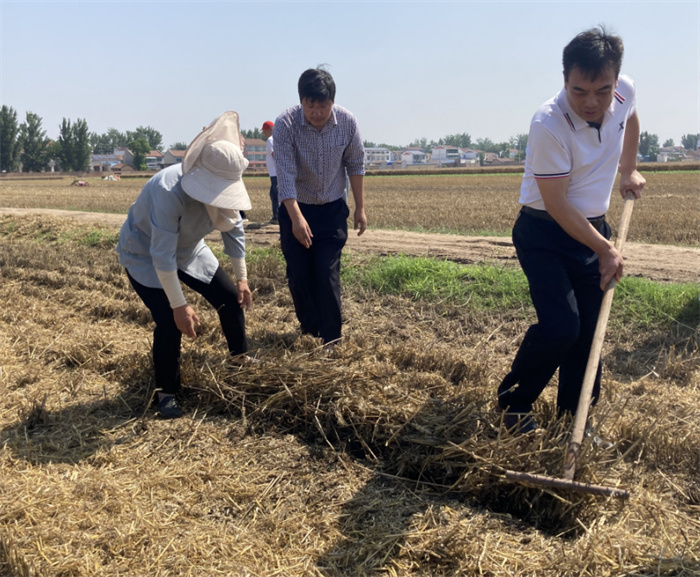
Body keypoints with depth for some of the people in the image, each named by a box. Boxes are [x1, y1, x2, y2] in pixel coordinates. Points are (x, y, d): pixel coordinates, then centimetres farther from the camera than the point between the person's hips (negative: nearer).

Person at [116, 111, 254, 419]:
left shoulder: (222, 185, -19)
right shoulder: (169, 191, -39)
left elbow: (233, 229, -3)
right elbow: (162, 256, -37)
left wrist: (242, 278, -2)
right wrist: (179, 306, -33)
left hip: (187, 249, 6)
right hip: (144, 255, -6)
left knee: (231, 297, 0)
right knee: (170, 322, -19)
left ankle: (242, 361, 23)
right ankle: (166, 393, 2)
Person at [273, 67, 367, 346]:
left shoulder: (347, 122, -14)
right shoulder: (285, 123, -21)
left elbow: (355, 165, -1)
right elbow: (285, 174, -26)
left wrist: (360, 208, 2)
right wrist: (296, 218, -36)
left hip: (333, 209, 0)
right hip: (295, 208, 0)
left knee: (328, 274, -6)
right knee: (299, 275, 3)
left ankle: (331, 339, 5)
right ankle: (309, 329, 23)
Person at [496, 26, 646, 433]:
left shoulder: (625, 90, -7)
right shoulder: (548, 125, -26)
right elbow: (557, 205, -21)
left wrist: (629, 170, 17)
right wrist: (606, 251, -15)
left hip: (594, 230, 6)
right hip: (545, 235, -6)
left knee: (589, 331, 5)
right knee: (561, 327, -18)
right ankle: (513, 402, 6)